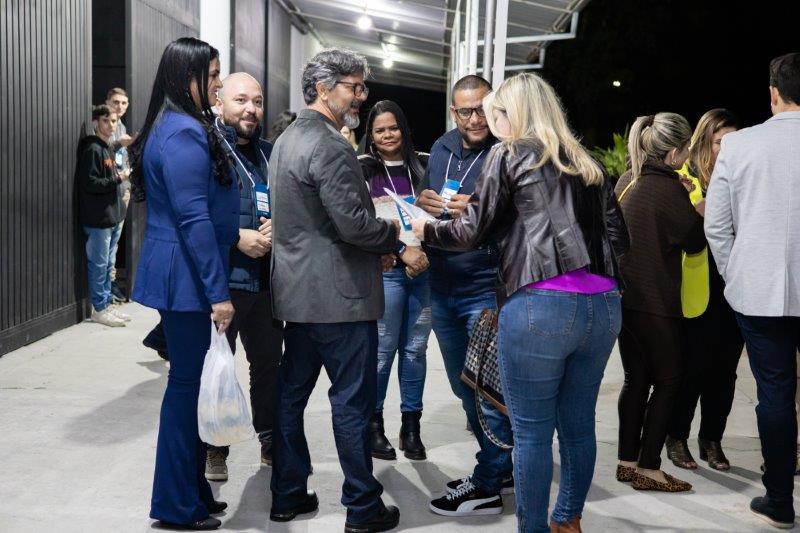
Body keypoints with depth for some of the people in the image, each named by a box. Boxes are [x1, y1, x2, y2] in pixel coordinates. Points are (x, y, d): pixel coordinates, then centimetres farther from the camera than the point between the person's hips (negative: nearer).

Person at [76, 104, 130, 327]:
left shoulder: (106, 148, 16)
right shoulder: (92, 149, -13)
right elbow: (89, 183, -19)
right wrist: (118, 180, -15)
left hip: (112, 216, 9)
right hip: (98, 219, -9)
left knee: (108, 265, 14)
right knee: (99, 265, -2)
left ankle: (107, 304, 23)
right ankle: (99, 309, 5)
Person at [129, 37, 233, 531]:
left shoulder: (180, 127, 15)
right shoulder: (185, 133, -17)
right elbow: (194, 218, -21)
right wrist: (218, 292, -20)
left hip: (181, 274, 10)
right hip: (188, 279, -10)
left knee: (192, 382, 15)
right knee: (189, 384, -1)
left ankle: (192, 489, 26)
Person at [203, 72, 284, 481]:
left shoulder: (268, 153, 12)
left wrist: (277, 226, -6)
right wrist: (238, 238, -18)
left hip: (265, 278, 6)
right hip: (221, 278, -6)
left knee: (269, 362, 14)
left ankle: (271, 442, 29)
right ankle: (214, 448, 20)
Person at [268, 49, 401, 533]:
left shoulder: (289, 138, 14)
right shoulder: (330, 147, -18)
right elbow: (354, 223, -23)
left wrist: (376, 242, 14)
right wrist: (392, 231, -3)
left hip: (297, 291, 10)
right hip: (339, 293, -10)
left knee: (292, 393, 14)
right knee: (353, 401, 0)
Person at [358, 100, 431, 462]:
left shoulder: (422, 165, 12)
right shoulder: (364, 169, 3)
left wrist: (427, 252, -1)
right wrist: (402, 251, -11)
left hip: (424, 266, 3)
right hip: (386, 269, -3)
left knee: (415, 348, 6)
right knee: (383, 349, -3)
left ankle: (411, 427, 15)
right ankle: (374, 424, 11)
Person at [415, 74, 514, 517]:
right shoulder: (442, 148, 9)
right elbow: (424, 197, 20)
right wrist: (422, 201, -2)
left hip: (487, 291, -7)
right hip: (443, 289, 8)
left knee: (488, 389, 1)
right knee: (465, 388, 17)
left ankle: (486, 486, 15)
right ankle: (502, 469, 33)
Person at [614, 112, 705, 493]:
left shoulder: (627, 180, 7)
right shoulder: (668, 189, -17)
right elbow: (694, 242, -6)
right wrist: (702, 213, 10)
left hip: (624, 296, 8)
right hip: (654, 301, -8)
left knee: (636, 378, 14)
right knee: (668, 380, 4)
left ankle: (628, 462, 20)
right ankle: (648, 468, 7)